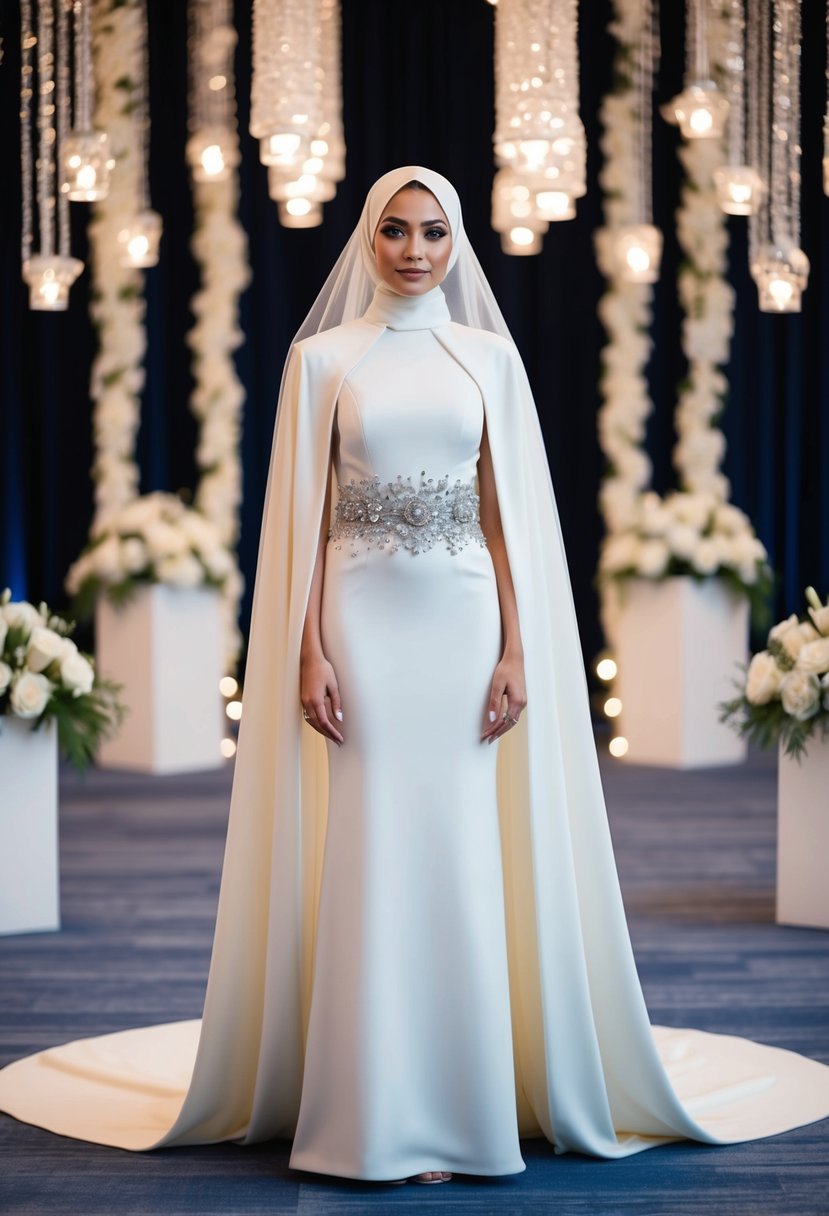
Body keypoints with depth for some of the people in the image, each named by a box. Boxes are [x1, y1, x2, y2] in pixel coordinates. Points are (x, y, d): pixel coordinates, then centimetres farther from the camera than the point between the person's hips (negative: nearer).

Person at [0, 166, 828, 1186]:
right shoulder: (321, 357, 5)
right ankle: (375, 1115, 7)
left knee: (460, 855, 2)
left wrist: (516, 649, -2)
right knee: (369, 856, -2)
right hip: (364, 622, -1)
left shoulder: (489, 357, 9)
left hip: (464, 623, 1)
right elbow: (304, 518, 2)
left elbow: (509, 513, 7)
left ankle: (454, 1107, 12)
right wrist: (309, 653, -7)